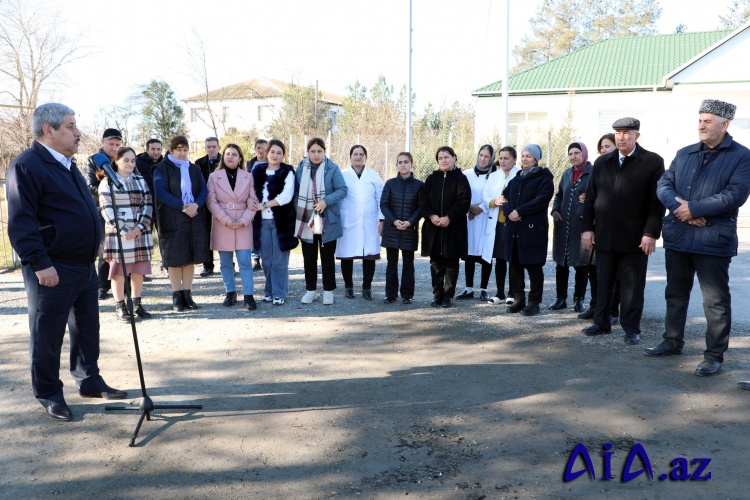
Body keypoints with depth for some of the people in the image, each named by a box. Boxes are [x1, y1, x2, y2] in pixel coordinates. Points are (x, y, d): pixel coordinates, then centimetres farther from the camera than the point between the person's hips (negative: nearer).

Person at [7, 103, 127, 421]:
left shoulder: (68, 165, 15)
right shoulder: (27, 166, -13)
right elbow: (20, 222, -18)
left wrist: (95, 241, 21)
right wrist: (40, 263, -21)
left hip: (84, 266, 9)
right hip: (52, 271, -9)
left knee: (87, 329, 17)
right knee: (48, 335, 6)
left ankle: (89, 381, 31)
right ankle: (49, 395, 20)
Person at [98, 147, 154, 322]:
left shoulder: (140, 180, 14)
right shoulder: (107, 182, 2)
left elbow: (148, 204, 6)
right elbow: (107, 210, -6)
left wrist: (140, 227, -7)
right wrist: (123, 230, -14)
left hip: (140, 233, 4)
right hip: (118, 234, -3)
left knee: (138, 270, 7)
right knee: (119, 270, -1)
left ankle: (137, 303, 19)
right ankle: (120, 306, 9)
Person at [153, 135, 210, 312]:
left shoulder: (195, 169, 14)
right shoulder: (161, 168, 0)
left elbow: (204, 190, 5)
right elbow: (160, 192, -12)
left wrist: (195, 204, -15)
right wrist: (183, 207, -18)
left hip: (194, 219, 4)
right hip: (172, 220, -4)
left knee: (190, 257, 5)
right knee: (174, 258, 0)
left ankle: (187, 294, 13)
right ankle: (177, 296, 8)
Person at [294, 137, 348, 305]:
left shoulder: (332, 168, -6)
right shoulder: (301, 168, 3)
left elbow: (342, 190, -9)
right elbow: (296, 191, 9)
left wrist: (326, 201, -22)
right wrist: (297, 211, -2)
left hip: (327, 221, -3)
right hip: (306, 220, 3)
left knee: (327, 256, 6)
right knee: (309, 257, 11)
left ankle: (328, 291, 17)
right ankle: (311, 290, 23)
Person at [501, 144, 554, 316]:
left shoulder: (544, 178, 0)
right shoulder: (515, 179, 19)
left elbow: (542, 199, -15)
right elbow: (505, 198, 11)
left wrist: (519, 211, -18)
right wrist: (509, 211, -11)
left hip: (534, 229, -6)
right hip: (513, 229, 6)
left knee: (534, 267, -2)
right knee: (515, 265, 8)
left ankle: (534, 302, 7)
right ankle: (518, 300, 18)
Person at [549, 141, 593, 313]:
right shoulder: (567, 174, 14)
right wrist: (555, 210, 2)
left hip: (582, 225, -5)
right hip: (563, 226, 5)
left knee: (581, 264, 5)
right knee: (561, 263, 8)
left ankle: (579, 299, 18)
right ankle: (561, 298, 19)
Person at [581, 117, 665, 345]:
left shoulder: (653, 162, -1)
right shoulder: (602, 162, 11)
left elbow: (658, 201, -6)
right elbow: (590, 198, 11)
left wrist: (651, 233, -12)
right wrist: (587, 228, 4)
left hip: (635, 238, -4)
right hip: (604, 236, 4)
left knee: (632, 286, 4)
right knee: (603, 283, 11)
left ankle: (631, 328, 14)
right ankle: (601, 322, 22)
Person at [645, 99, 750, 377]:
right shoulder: (684, 154, 13)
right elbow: (663, 184, 4)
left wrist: (693, 208, -18)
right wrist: (678, 206, -14)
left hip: (713, 239, -5)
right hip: (677, 237, 6)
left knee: (716, 301, 2)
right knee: (675, 293, 17)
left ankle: (714, 356, 13)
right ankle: (672, 341, 32)